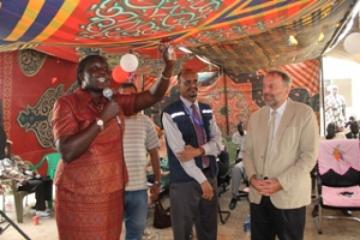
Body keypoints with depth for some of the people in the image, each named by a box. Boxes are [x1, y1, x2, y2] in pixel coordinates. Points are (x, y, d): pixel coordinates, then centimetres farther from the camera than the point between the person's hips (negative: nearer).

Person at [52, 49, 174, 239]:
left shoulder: (115, 102, 7)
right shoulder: (67, 103, -10)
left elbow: (153, 96, 3)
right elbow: (67, 152, -22)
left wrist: (168, 68, -12)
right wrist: (102, 119, -22)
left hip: (113, 192, 6)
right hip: (80, 196, -5)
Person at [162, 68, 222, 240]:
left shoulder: (207, 110, 9)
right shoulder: (170, 113, -9)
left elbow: (218, 142, 2)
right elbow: (179, 151, -15)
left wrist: (198, 151, -18)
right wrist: (202, 180, -15)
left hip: (210, 175, 5)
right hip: (184, 180, -5)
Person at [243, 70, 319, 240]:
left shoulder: (304, 113, -4)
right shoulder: (255, 117, 10)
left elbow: (309, 155, -10)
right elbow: (248, 151, 11)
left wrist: (281, 182, -16)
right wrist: (252, 177, -6)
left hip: (289, 195, -3)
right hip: (258, 194, 4)